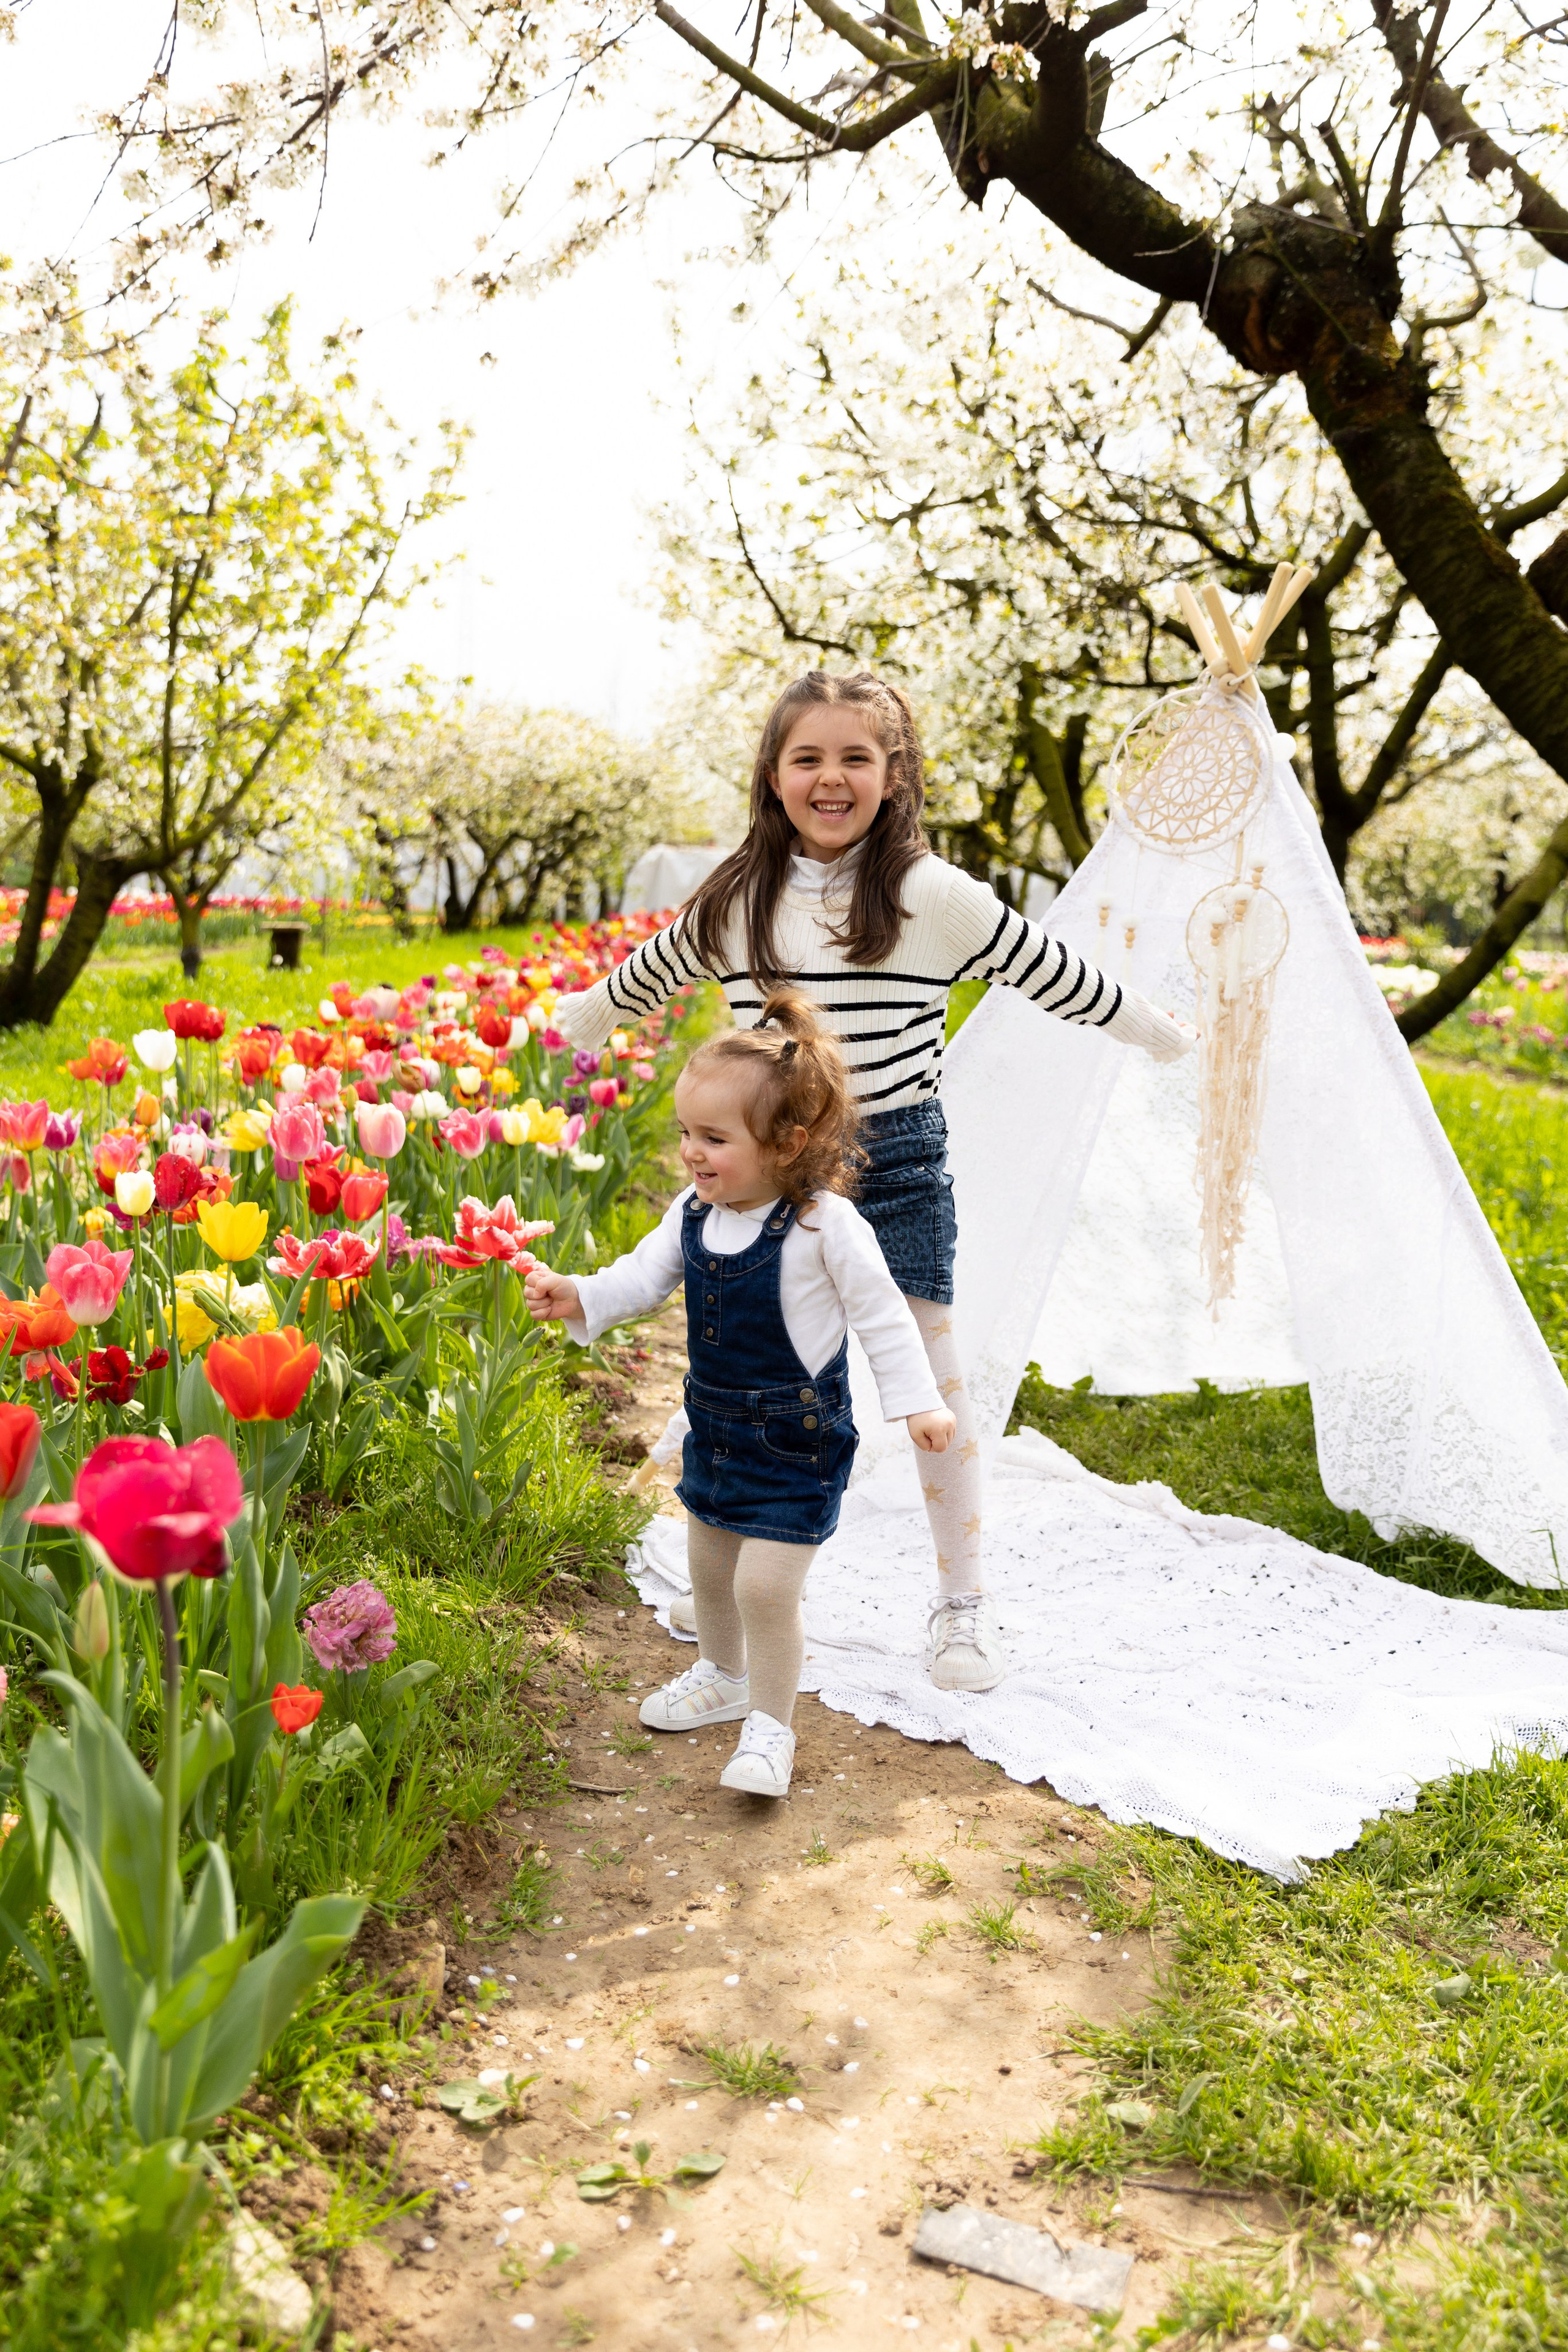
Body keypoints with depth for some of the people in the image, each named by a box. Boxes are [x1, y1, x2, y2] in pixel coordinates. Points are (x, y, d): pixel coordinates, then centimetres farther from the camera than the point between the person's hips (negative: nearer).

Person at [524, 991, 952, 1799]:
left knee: (765, 1584, -7)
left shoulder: (825, 1223, -21)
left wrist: (917, 1401, -16)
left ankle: (770, 1727, 14)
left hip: (798, 1437, -7)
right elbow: (644, 1275, 2)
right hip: (715, 1422, 7)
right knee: (708, 1566, 22)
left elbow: (880, 1314, -14)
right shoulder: (693, 1211, -4)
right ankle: (722, 1676, 48)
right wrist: (578, 1296, -16)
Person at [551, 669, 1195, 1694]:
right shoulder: (740, 898, 4)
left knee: (932, 1374, 2)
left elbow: (1052, 972, 4)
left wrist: (1162, 1033, 14)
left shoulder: (934, 897, -7)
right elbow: (654, 970, 24)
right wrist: (585, 1017, 39)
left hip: (896, 1157, -3)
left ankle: (963, 1604, 18)